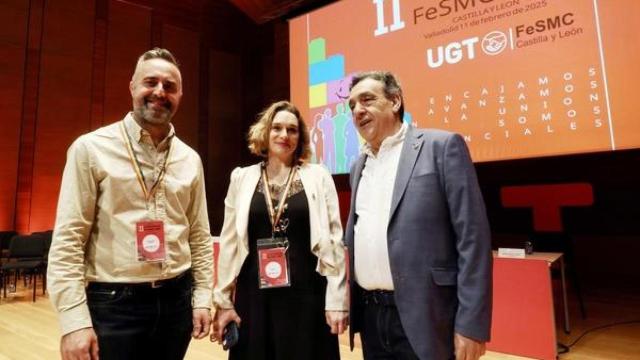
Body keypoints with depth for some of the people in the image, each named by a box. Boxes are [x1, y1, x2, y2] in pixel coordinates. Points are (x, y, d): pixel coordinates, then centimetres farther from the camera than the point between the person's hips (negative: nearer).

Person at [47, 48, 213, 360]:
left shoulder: (190, 159, 5)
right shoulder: (91, 149, -6)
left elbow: (200, 237, 8)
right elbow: (68, 239, -9)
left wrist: (202, 297, 3)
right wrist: (74, 319, -13)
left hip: (175, 300, 4)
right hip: (113, 304, -4)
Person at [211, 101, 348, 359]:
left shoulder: (318, 177, 0)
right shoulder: (242, 178, 4)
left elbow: (334, 241, -1)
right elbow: (229, 242, 5)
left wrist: (337, 300, -4)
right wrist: (223, 300, 5)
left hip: (306, 294, -1)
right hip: (254, 295, 2)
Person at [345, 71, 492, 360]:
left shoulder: (442, 146, -7)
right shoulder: (359, 166, 11)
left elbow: (473, 237, -11)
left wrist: (471, 324, -13)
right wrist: (349, 306, 12)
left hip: (423, 319, -5)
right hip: (369, 316, 6)